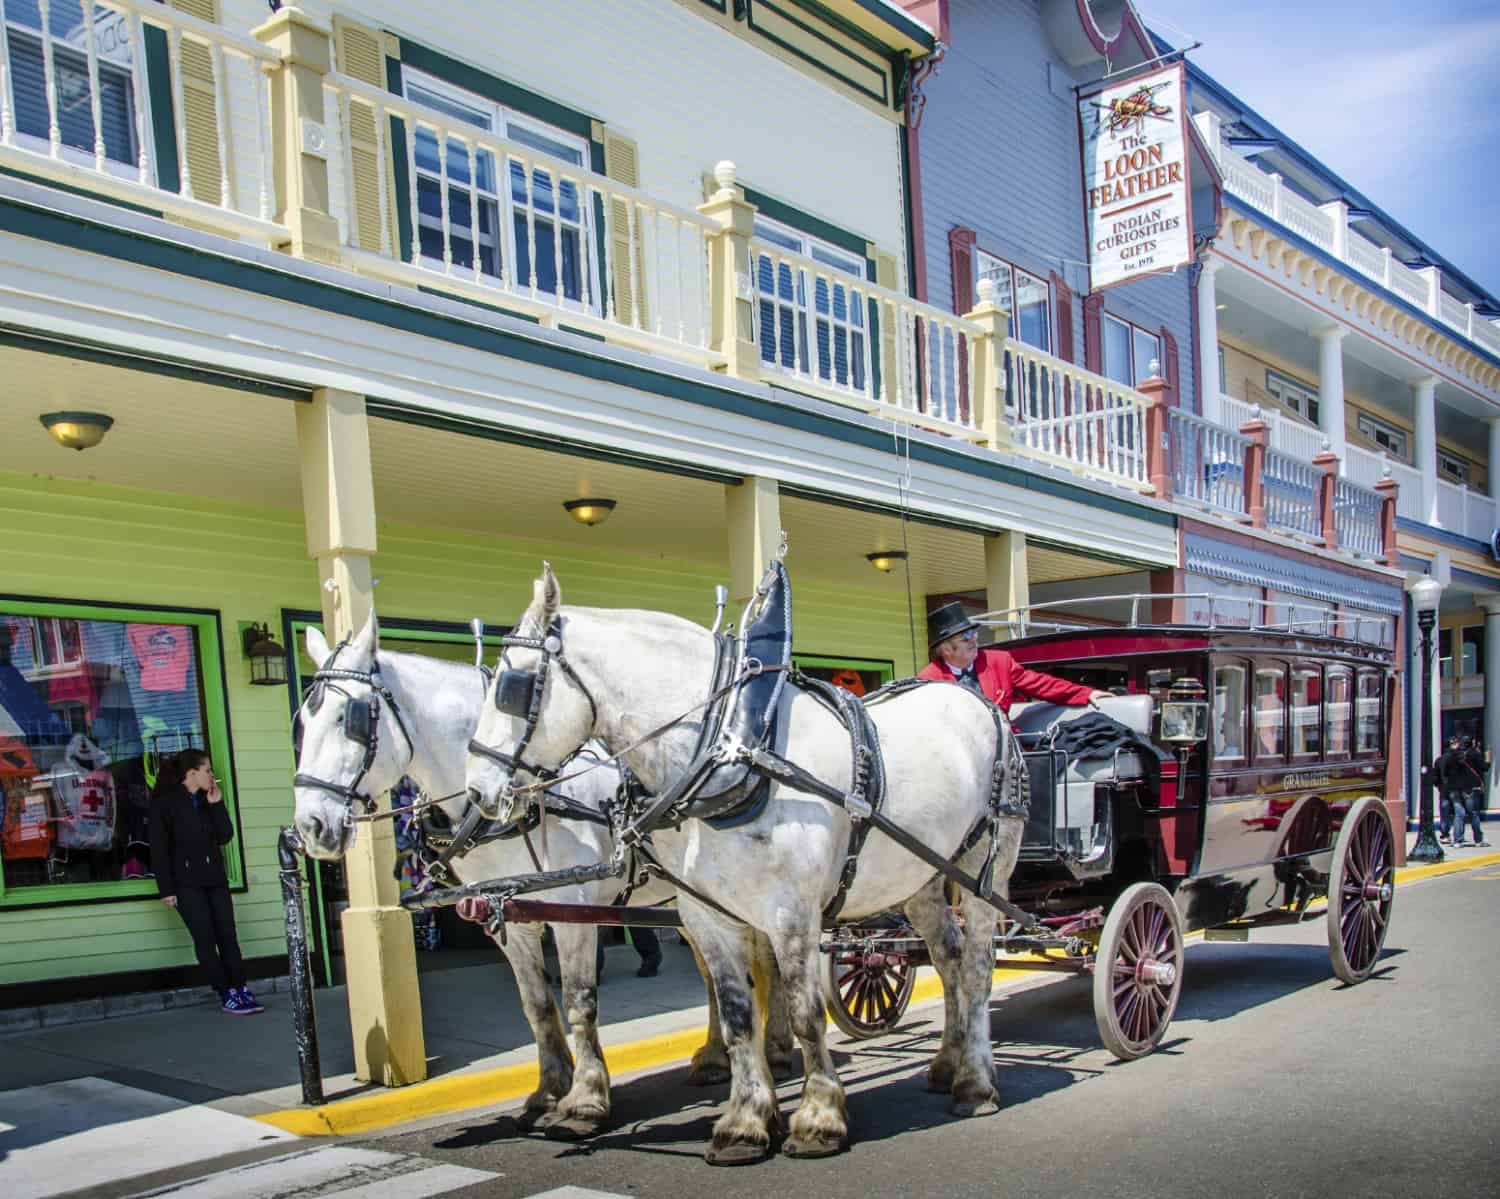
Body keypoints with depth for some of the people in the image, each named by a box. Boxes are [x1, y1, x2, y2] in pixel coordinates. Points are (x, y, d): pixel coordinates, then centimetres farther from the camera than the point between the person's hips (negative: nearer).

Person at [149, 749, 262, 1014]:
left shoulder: (207, 800, 13)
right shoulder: (164, 802, -5)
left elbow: (225, 837, 7)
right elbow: (159, 849, -9)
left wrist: (216, 804, -2)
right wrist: (166, 889, -13)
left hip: (215, 878, 6)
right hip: (186, 882, -6)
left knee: (227, 935, 0)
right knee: (205, 938, -6)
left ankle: (241, 991, 1)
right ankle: (228, 995, -3)